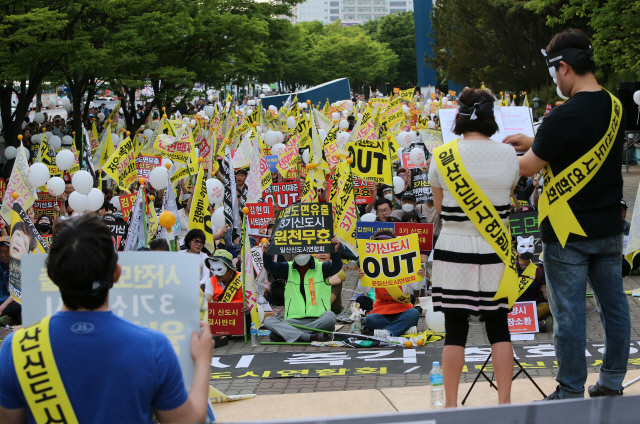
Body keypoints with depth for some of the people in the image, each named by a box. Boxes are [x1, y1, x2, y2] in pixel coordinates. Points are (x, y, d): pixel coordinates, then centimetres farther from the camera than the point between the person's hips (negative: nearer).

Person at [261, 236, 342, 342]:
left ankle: (285, 334, -30)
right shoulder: (288, 268, 13)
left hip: (317, 320, -2)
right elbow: (271, 267, -1)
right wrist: (267, 253, -22)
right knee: (268, 321, -22)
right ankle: (309, 337, -35)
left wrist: (335, 251, -29)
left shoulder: (321, 268, 8)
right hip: (293, 321, 2)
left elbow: (336, 266, -10)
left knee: (330, 316, -34)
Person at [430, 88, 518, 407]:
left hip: (454, 252, -1)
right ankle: (504, 402, 13)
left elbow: (439, 204, 4)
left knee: (455, 331, 4)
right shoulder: (508, 155, -2)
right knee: (499, 328, 9)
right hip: (495, 252, 1)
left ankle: (451, 404, 9)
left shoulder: (442, 156, -6)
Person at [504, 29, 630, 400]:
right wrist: (532, 142, 20)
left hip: (569, 233, -7)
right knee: (614, 304, 14)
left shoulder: (565, 116, -21)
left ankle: (571, 392, 10)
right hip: (609, 229, 7)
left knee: (569, 314, 2)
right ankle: (613, 384, 24)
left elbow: (529, 168, -13)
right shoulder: (615, 108, 3)